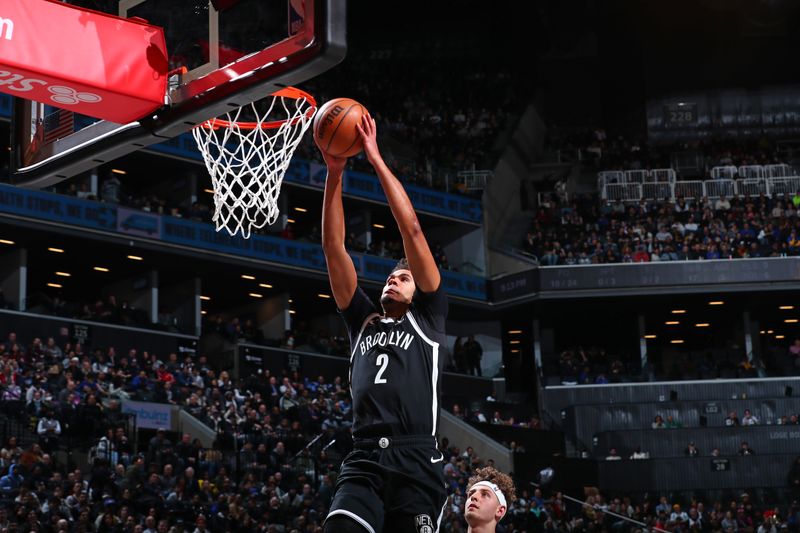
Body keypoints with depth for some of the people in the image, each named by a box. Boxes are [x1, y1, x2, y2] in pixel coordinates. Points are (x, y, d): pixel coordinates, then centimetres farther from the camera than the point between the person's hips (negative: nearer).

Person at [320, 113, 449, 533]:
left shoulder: (427, 318, 15)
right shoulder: (363, 322, 24)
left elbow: (412, 231, 8)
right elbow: (333, 247, 19)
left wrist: (376, 160, 7)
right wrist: (334, 174, 12)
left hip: (416, 463, -2)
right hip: (362, 462, 2)